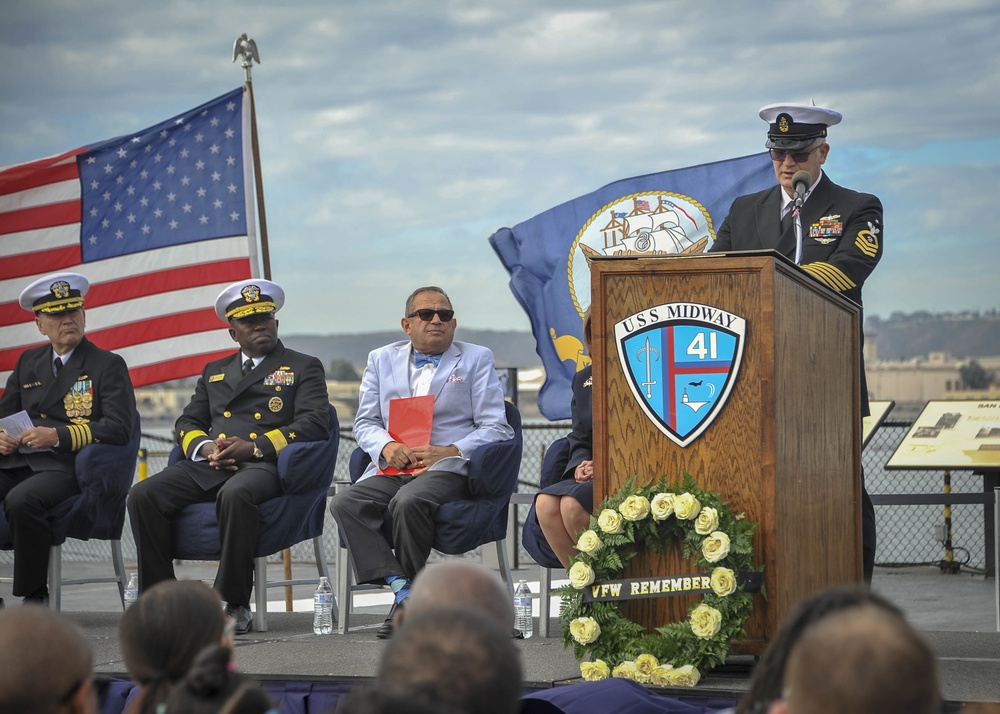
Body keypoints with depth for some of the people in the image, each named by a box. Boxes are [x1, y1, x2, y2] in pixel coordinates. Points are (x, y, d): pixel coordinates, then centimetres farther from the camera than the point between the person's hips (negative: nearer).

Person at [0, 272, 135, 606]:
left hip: (65, 466, -6)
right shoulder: (28, 362, 24)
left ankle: (35, 598, -23)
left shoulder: (109, 365, 6)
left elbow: (118, 428, -7)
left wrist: (57, 436, -16)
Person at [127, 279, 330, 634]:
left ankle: (235, 607, -30)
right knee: (143, 495, -22)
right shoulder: (214, 372, 30)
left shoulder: (303, 367, 15)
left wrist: (254, 446, -12)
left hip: (263, 465, -5)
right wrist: (204, 447, -3)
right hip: (210, 467, 5)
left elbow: (314, 423, 0)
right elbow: (187, 423, 23)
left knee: (235, 495, -40)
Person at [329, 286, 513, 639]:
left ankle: (406, 602, -20)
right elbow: (365, 422, 17)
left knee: (409, 501, -36)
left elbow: (495, 428, 4)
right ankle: (402, 589, -29)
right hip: (392, 468, 4)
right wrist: (386, 446, -7)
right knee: (344, 503, -27)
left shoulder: (477, 359, 13)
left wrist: (449, 451, -12)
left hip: (448, 467, -4)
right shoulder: (381, 360, 22)